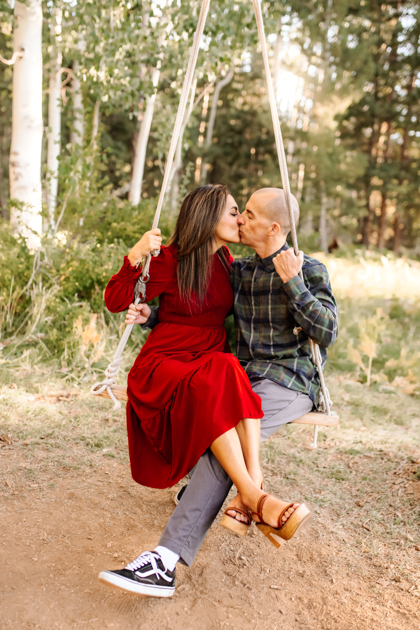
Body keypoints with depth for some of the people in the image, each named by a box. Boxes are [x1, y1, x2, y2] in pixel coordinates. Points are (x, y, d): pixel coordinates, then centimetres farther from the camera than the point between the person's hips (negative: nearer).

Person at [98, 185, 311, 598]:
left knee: (228, 372, -31)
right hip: (162, 365, -4)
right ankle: (255, 497, -37)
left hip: (214, 364, 4)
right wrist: (135, 258, -19)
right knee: (209, 385, -36)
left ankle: (251, 494, -42)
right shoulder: (170, 260, -5)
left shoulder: (228, 263, 12)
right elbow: (115, 302, -5)